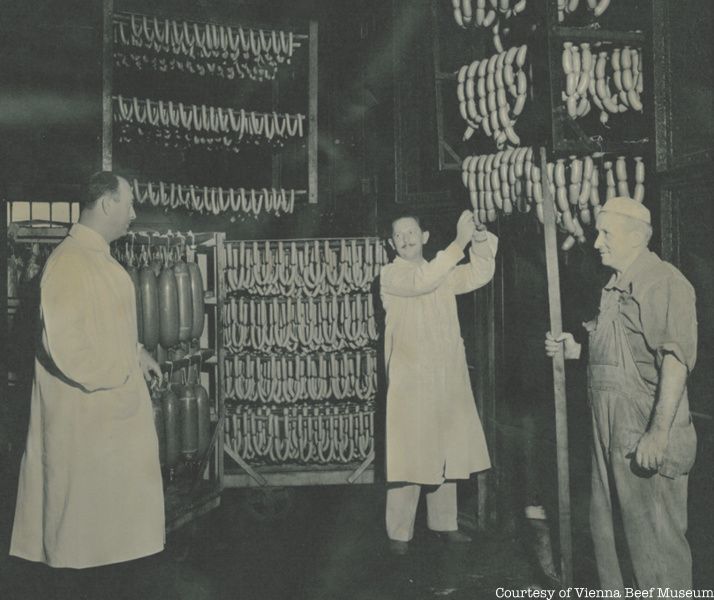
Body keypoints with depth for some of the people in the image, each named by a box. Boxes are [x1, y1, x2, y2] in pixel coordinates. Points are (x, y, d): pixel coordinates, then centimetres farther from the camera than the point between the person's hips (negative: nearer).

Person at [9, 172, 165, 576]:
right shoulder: (69, 260, -21)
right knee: (82, 496, 8)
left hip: (117, 399, 9)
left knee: (114, 491, 19)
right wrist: (116, 381, -16)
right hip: (85, 405, -9)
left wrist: (137, 355, 8)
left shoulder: (100, 256, 9)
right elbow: (64, 345, -25)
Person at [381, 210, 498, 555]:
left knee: (446, 453, 12)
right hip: (410, 379, -6)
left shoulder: (444, 274, 16)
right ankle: (399, 533, 3)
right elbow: (420, 281, -21)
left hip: (448, 377, 6)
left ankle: (444, 523, 25)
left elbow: (480, 275, 8)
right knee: (409, 457, -7)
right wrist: (458, 244, -25)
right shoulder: (390, 275, -3)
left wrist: (481, 242, -9)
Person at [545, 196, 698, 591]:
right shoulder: (615, 288, 15)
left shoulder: (663, 282, -13)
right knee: (606, 529, 19)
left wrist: (658, 433, -25)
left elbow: (675, 361, -21)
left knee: (655, 540, 3)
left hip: (645, 439, -9)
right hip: (611, 435, 9)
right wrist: (574, 349, 8)